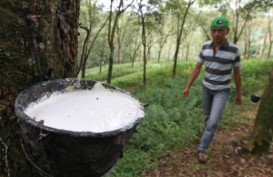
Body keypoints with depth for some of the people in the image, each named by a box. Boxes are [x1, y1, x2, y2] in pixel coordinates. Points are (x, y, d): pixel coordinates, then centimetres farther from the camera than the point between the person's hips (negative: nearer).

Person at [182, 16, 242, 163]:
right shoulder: (205, 47, -9)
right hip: (206, 87, 4)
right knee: (207, 116, 18)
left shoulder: (234, 50, -18)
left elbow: (237, 73, -6)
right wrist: (187, 87, -5)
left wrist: (239, 94, 2)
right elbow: (197, 68, -3)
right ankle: (210, 135, 46)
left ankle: (202, 149, 6)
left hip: (222, 90, -3)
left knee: (213, 121, -11)